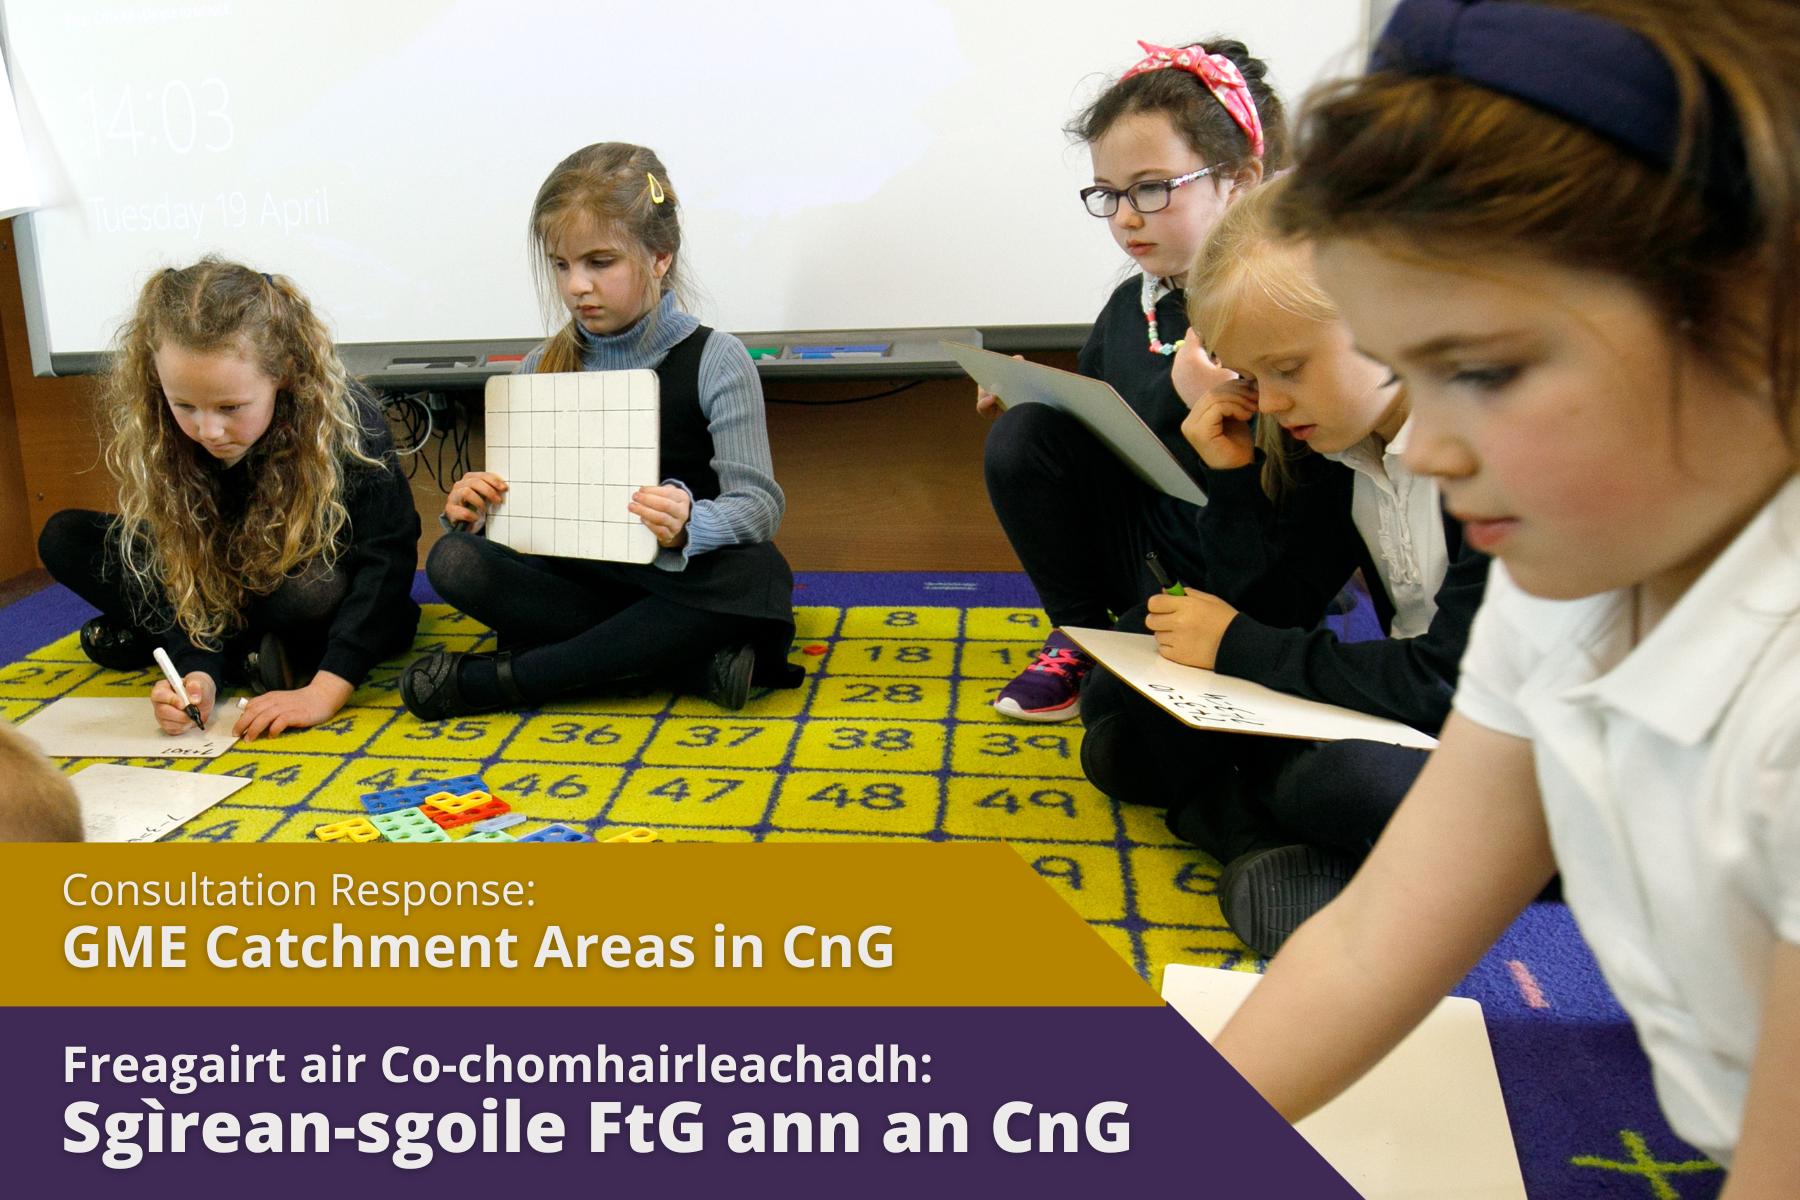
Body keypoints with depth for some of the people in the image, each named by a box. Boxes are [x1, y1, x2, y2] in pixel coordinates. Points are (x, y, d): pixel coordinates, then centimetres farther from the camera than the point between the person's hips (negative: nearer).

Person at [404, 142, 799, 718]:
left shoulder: (714, 359, -7)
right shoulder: (542, 369, 6)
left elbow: (758, 503, -14)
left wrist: (689, 526, -35)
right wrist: (476, 508, -14)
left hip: (682, 579, -3)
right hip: (578, 576, 3)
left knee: (757, 575, -35)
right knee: (453, 562, -21)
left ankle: (496, 681, -26)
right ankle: (694, 664, -24)